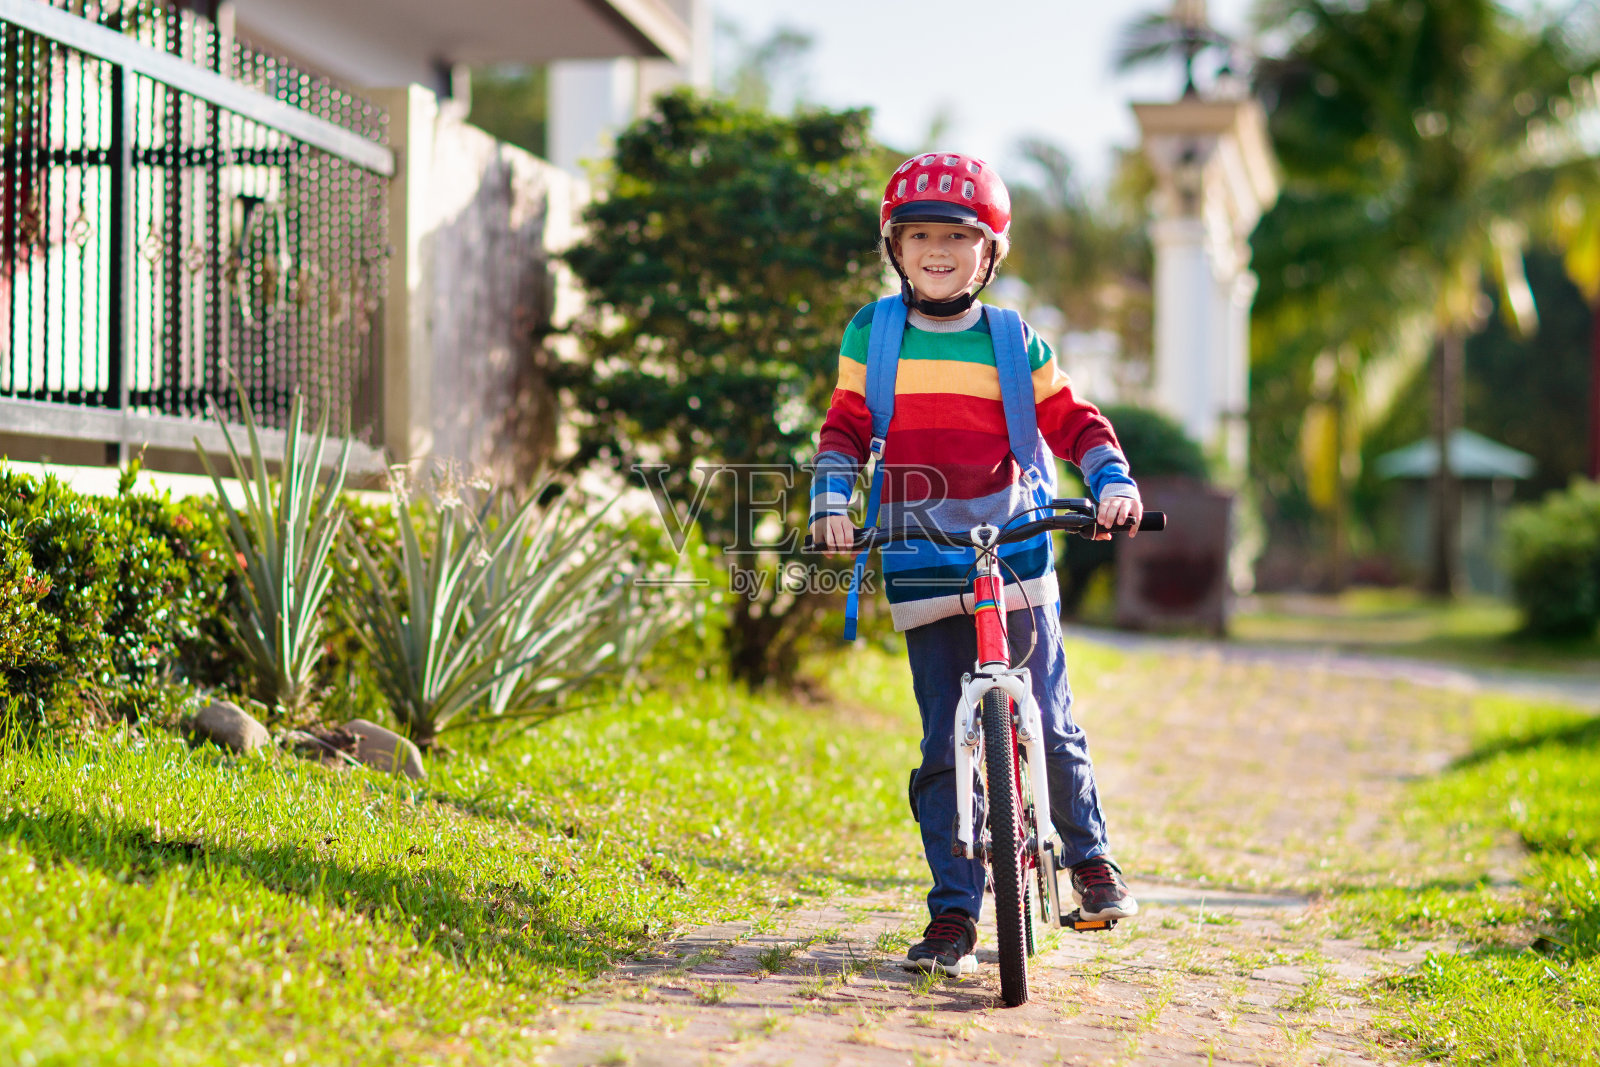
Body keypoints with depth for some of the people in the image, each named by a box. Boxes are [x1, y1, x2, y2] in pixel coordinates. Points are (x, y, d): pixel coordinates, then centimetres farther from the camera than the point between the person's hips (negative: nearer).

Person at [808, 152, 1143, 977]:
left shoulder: (1014, 344, 5)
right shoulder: (872, 335, 6)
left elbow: (1073, 422, 7)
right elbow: (845, 428, 8)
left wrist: (1113, 483, -10)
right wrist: (831, 503, -7)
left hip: (1015, 561, 0)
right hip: (923, 572, 0)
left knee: (1049, 725, 1)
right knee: (943, 747, -2)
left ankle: (1089, 856, 26)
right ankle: (953, 915, 6)